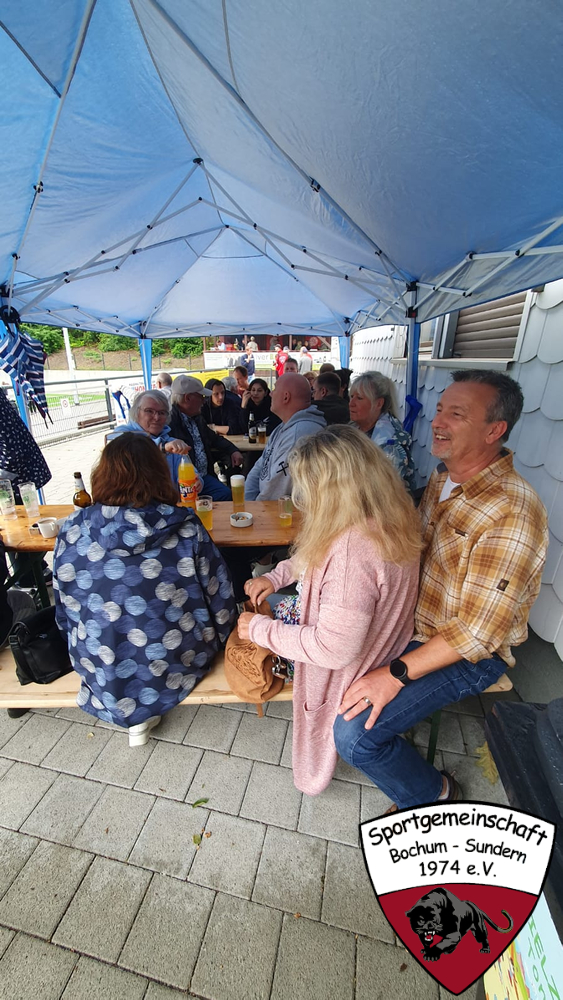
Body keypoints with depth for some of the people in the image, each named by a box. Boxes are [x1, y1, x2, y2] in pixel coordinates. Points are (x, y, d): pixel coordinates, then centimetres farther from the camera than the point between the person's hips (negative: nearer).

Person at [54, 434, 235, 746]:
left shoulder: (73, 530, -16)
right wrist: (215, 640, 8)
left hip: (102, 671, 3)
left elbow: (64, 607, -2)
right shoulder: (185, 527, -22)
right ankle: (144, 714, 31)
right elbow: (219, 596, -13)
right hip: (176, 665, -2)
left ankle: (137, 717, 28)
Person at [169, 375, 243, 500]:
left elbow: (214, 438, 31)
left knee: (226, 494, -15)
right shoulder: (169, 421, -13)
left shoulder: (197, 418, 18)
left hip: (204, 476, 8)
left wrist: (233, 451, 15)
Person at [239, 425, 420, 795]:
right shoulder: (388, 519, -10)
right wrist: (277, 575, -3)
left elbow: (334, 649, -30)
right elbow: (315, 554, 5)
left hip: (348, 677, -7)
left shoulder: (353, 552, -38)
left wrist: (261, 630, -21)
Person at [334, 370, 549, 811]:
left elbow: (479, 631, -26)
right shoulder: (443, 478, -1)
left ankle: (434, 793, 17)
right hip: (414, 621, 8)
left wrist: (396, 673, -22)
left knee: (354, 734, -16)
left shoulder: (512, 513, -28)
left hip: (466, 655, -8)